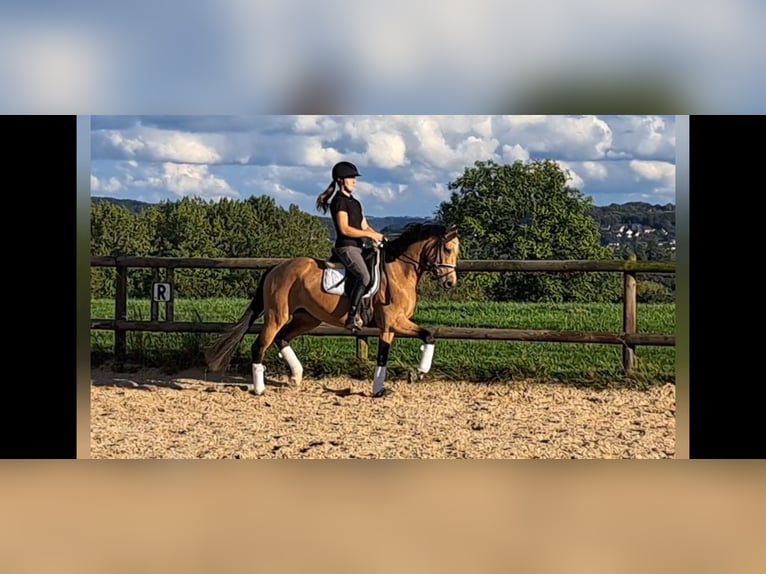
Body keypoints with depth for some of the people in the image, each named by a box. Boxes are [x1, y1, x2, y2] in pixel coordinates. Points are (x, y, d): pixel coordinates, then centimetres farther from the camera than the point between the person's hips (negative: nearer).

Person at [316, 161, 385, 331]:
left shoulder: (355, 202, 22)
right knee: (364, 277, -28)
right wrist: (370, 235, -15)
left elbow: (364, 227, 21)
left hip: (356, 247, 10)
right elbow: (344, 229, -16)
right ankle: (351, 318, -31)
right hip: (345, 247, -10)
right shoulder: (339, 200, -6)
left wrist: (378, 236, 3)